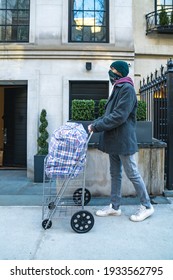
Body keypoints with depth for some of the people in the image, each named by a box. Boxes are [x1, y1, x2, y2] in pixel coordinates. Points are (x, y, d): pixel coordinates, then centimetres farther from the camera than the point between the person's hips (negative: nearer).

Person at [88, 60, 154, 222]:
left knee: (132, 174, 0)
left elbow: (119, 116, -21)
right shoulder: (117, 89, 17)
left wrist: (97, 126, -17)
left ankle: (147, 206, 16)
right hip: (113, 141, 9)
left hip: (123, 140, -9)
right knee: (115, 173, 13)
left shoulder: (127, 88, -13)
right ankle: (115, 206, 24)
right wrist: (95, 123, 4)